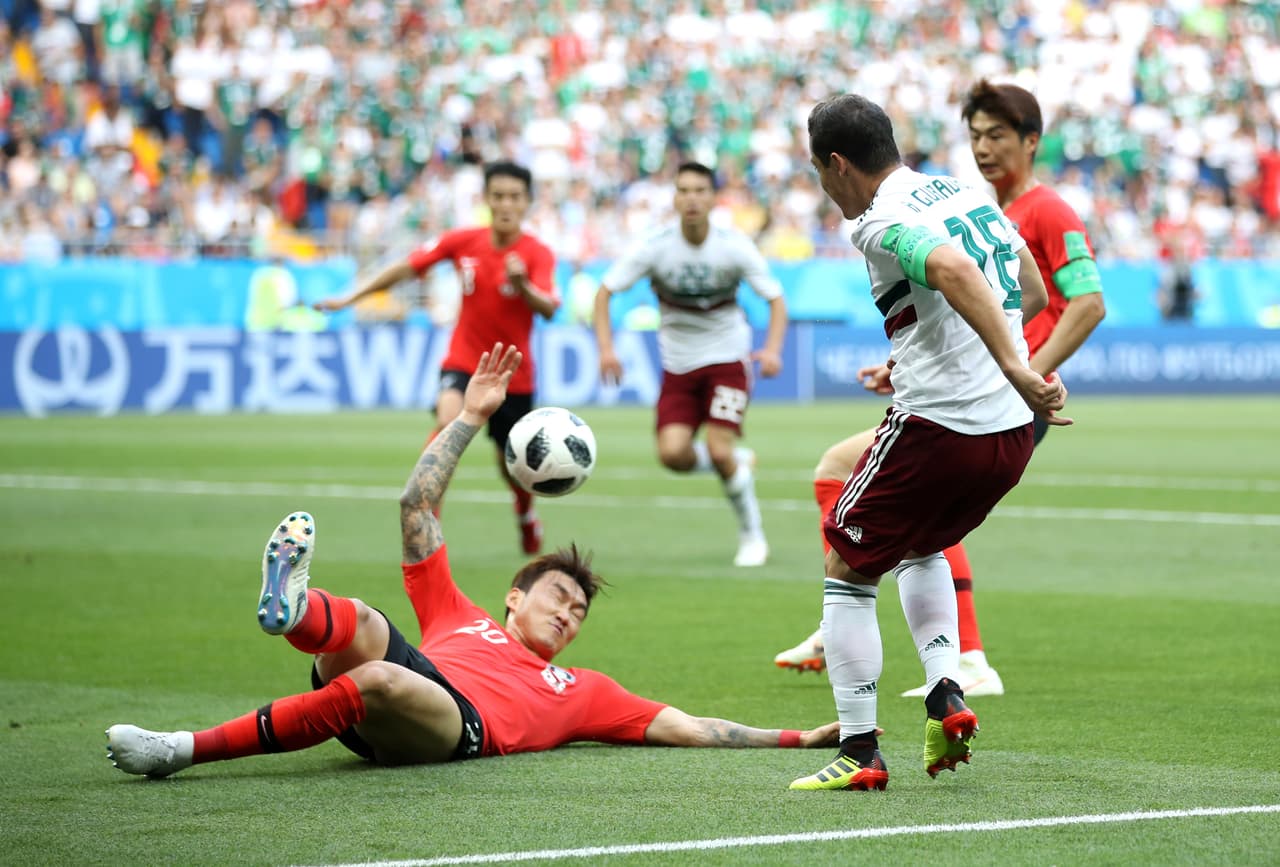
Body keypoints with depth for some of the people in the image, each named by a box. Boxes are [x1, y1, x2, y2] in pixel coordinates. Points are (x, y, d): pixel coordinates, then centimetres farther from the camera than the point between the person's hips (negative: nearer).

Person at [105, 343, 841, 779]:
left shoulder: (581, 691, 38)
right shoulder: (459, 618, 40)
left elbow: (689, 728, 33)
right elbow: (418, 509, 37)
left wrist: (797, 738, 27)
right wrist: (470, 419, 37)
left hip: (454, 725, -2)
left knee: (378, 682, -37)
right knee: (361, 623, -33)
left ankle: (186, 751, -45)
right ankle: (290, 607, -72)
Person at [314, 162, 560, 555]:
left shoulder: (537, 254, -15)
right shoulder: (463, 242, -6)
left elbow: (548, 309, -30)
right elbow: (407, 268, 5)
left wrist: (523, 286, -51)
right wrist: (350, 298, 5)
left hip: (513, 372, 0)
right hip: (463, 360, 1)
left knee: (513, 466, 11)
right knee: (447, 421, -29)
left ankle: (526, 515, 47)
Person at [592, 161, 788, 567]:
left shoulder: (735, 247, -13)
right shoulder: (654, 246, -12)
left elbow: (776, 300, -7)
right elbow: (605, 291, -7)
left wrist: (772, 350, -24)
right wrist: (606, 347, -21)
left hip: (727, 359, -2)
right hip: (678, 364, 2)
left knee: (719, 451, -17)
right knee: (672, 453, -15)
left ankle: (752, 534, 6)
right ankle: (738, 462, 18)